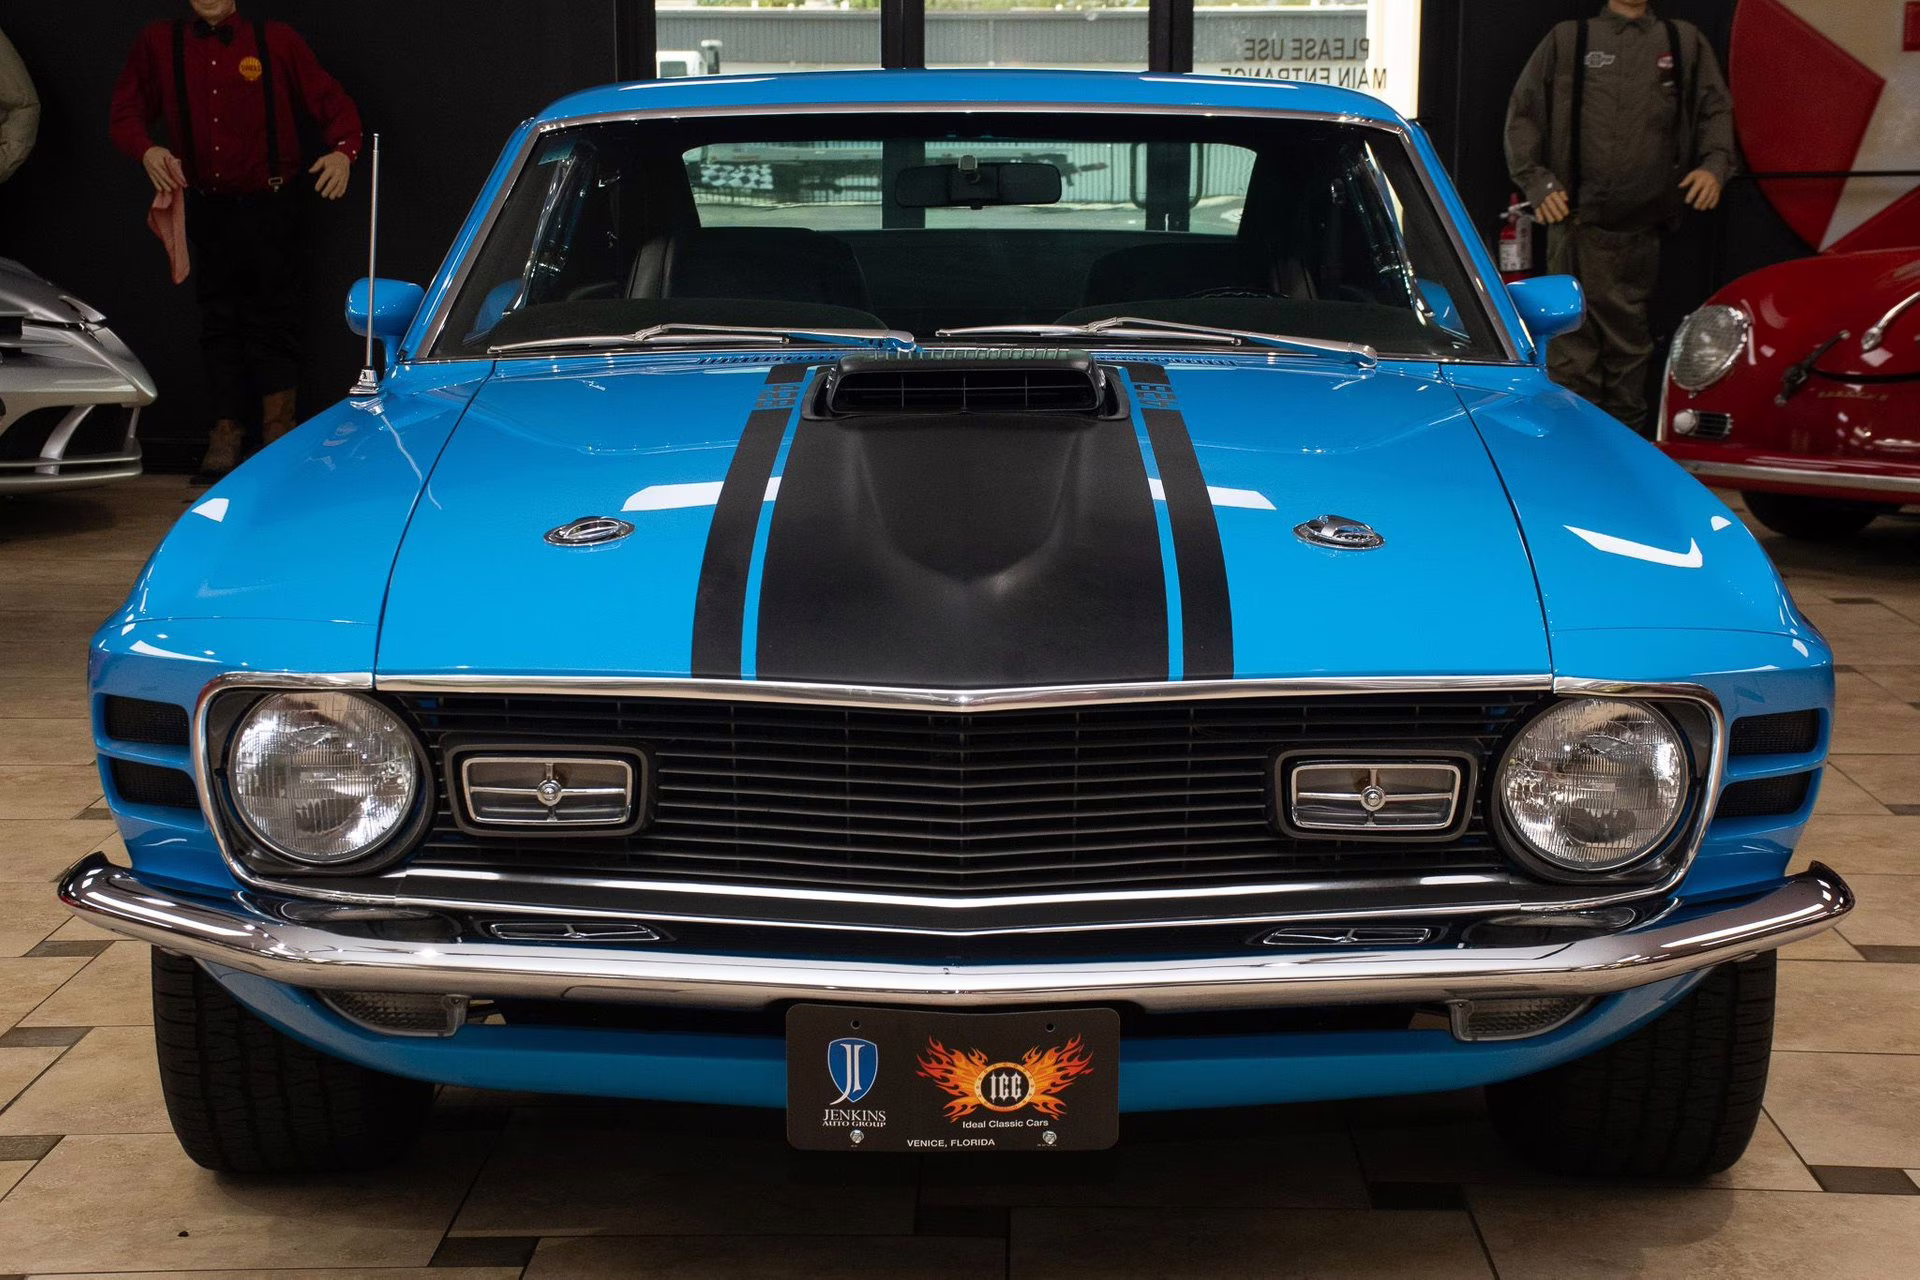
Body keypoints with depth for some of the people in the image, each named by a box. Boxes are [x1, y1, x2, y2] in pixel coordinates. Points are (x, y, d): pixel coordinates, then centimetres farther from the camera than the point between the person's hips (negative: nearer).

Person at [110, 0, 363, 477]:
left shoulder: (277, 41, -3)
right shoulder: (159, 43, 3)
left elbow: (333, 105, -2)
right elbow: (127, 111, 4)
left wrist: (343, 152, -22)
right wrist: (146, 150, -18)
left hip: (272, 207, -2)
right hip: (207, 208, 3)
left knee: (274, 319, 1)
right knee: (219, 322, 9)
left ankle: (278, 423, 10)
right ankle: (226, 430, 17)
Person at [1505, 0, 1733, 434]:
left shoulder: (1686, 43, 16)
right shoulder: (1566, 40, 11)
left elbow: (1717, 111, 15)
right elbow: (1522, 115, 9)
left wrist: (1715, 165, -5)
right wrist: (1536, 183, -3)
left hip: (1642, 226, 2)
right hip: (1576, 221, -2)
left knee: (1629, 342, 8)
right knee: (1573, 343, -6)